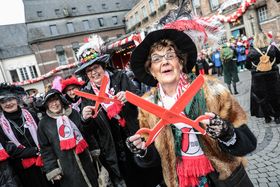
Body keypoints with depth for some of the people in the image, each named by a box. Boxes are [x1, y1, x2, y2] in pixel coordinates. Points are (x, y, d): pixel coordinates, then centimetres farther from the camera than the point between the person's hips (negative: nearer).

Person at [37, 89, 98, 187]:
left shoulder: (74, 113, 1)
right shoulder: (44, 123, -4)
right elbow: (46, 149, -2)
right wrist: (52, 170, -5)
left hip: (86, 162, 3)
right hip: (66, 169, -2)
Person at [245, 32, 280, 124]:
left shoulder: (251, 51, -12)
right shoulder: (272, 48, -7)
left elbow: (248, 66, -2)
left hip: (258, 78, -1)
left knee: (262, 97, 13)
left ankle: (267, 117, 23)